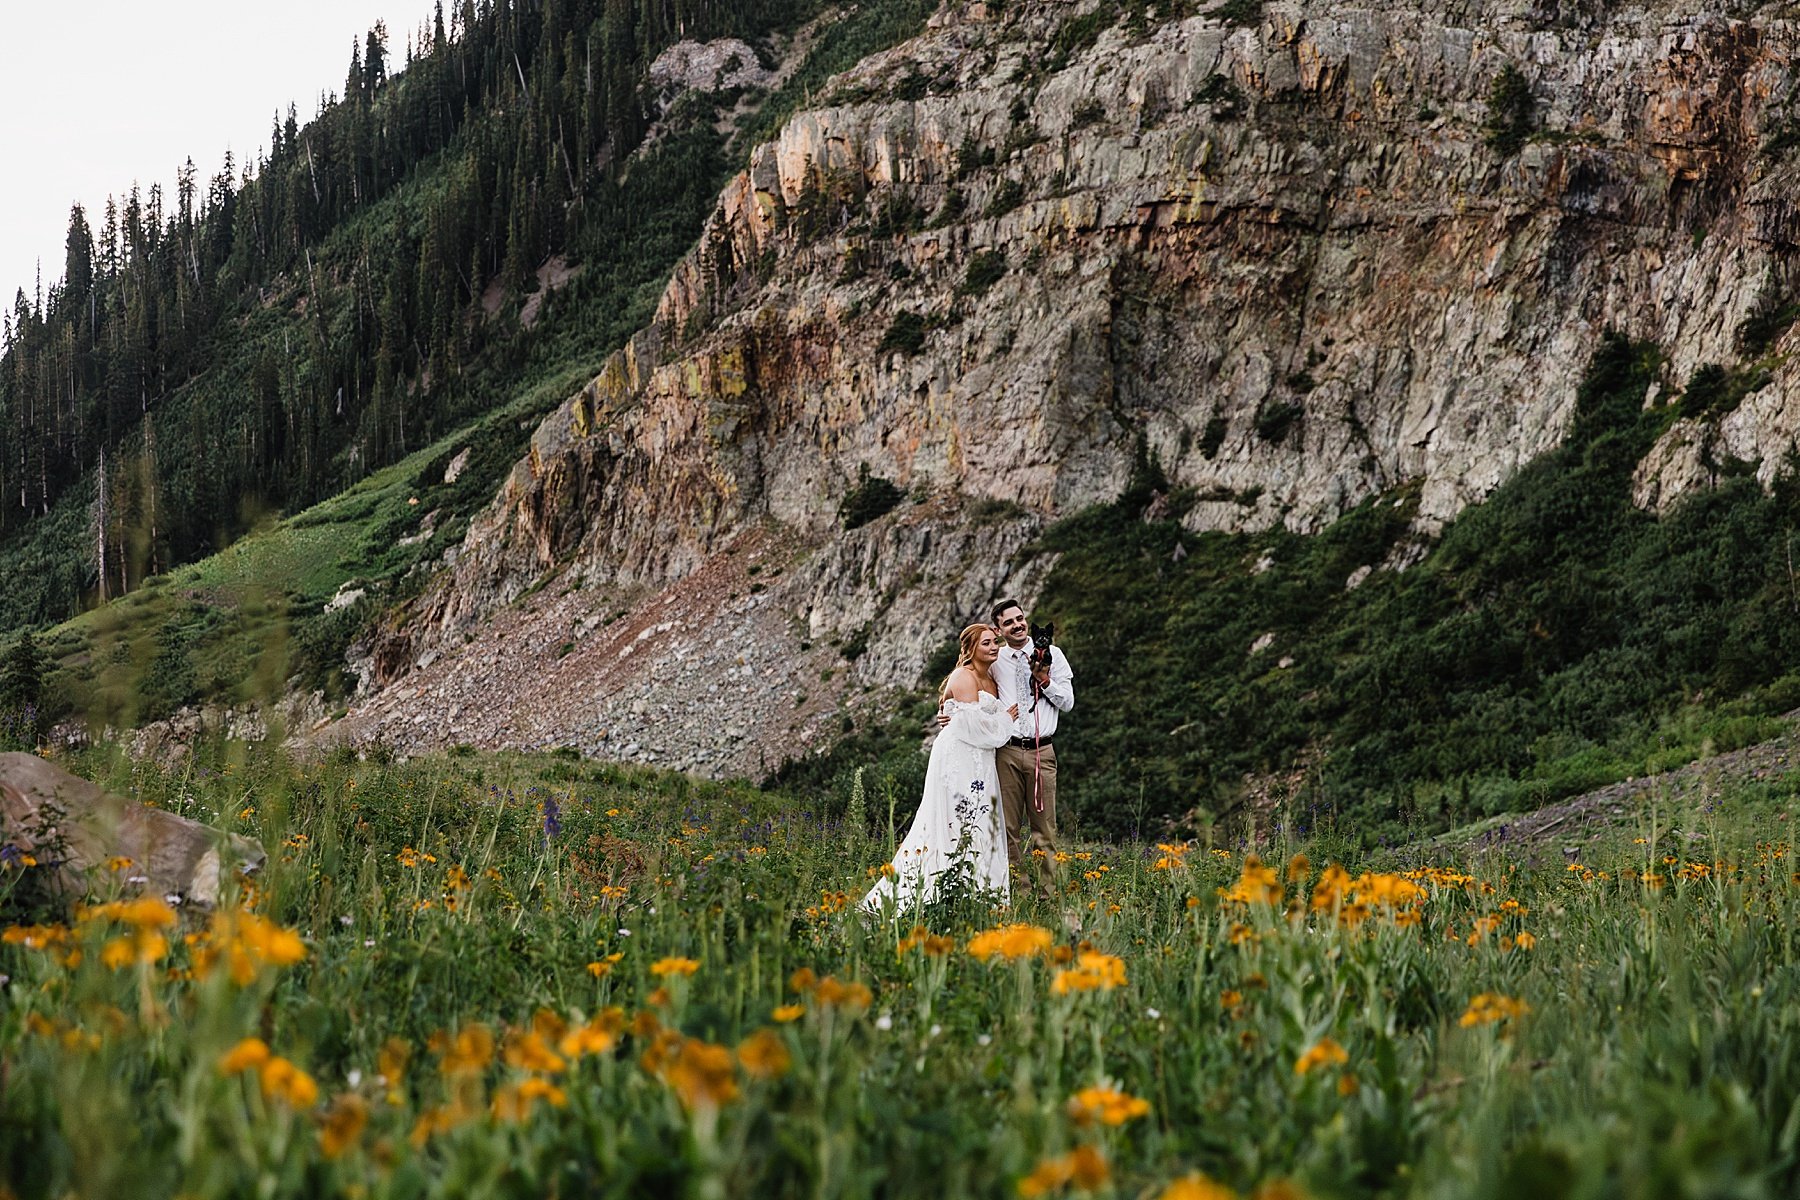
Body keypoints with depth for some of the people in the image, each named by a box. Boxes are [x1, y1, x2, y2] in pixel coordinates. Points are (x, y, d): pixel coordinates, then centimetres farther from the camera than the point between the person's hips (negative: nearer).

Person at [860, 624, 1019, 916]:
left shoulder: (991, 680, 19)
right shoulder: (964, 677, -9)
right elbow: (974, 722, -17)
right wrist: (1006, 719, -3)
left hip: (978, 765, 9)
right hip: (958, 759, -9)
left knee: (980, 827, 3)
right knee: (958, 825, -12)